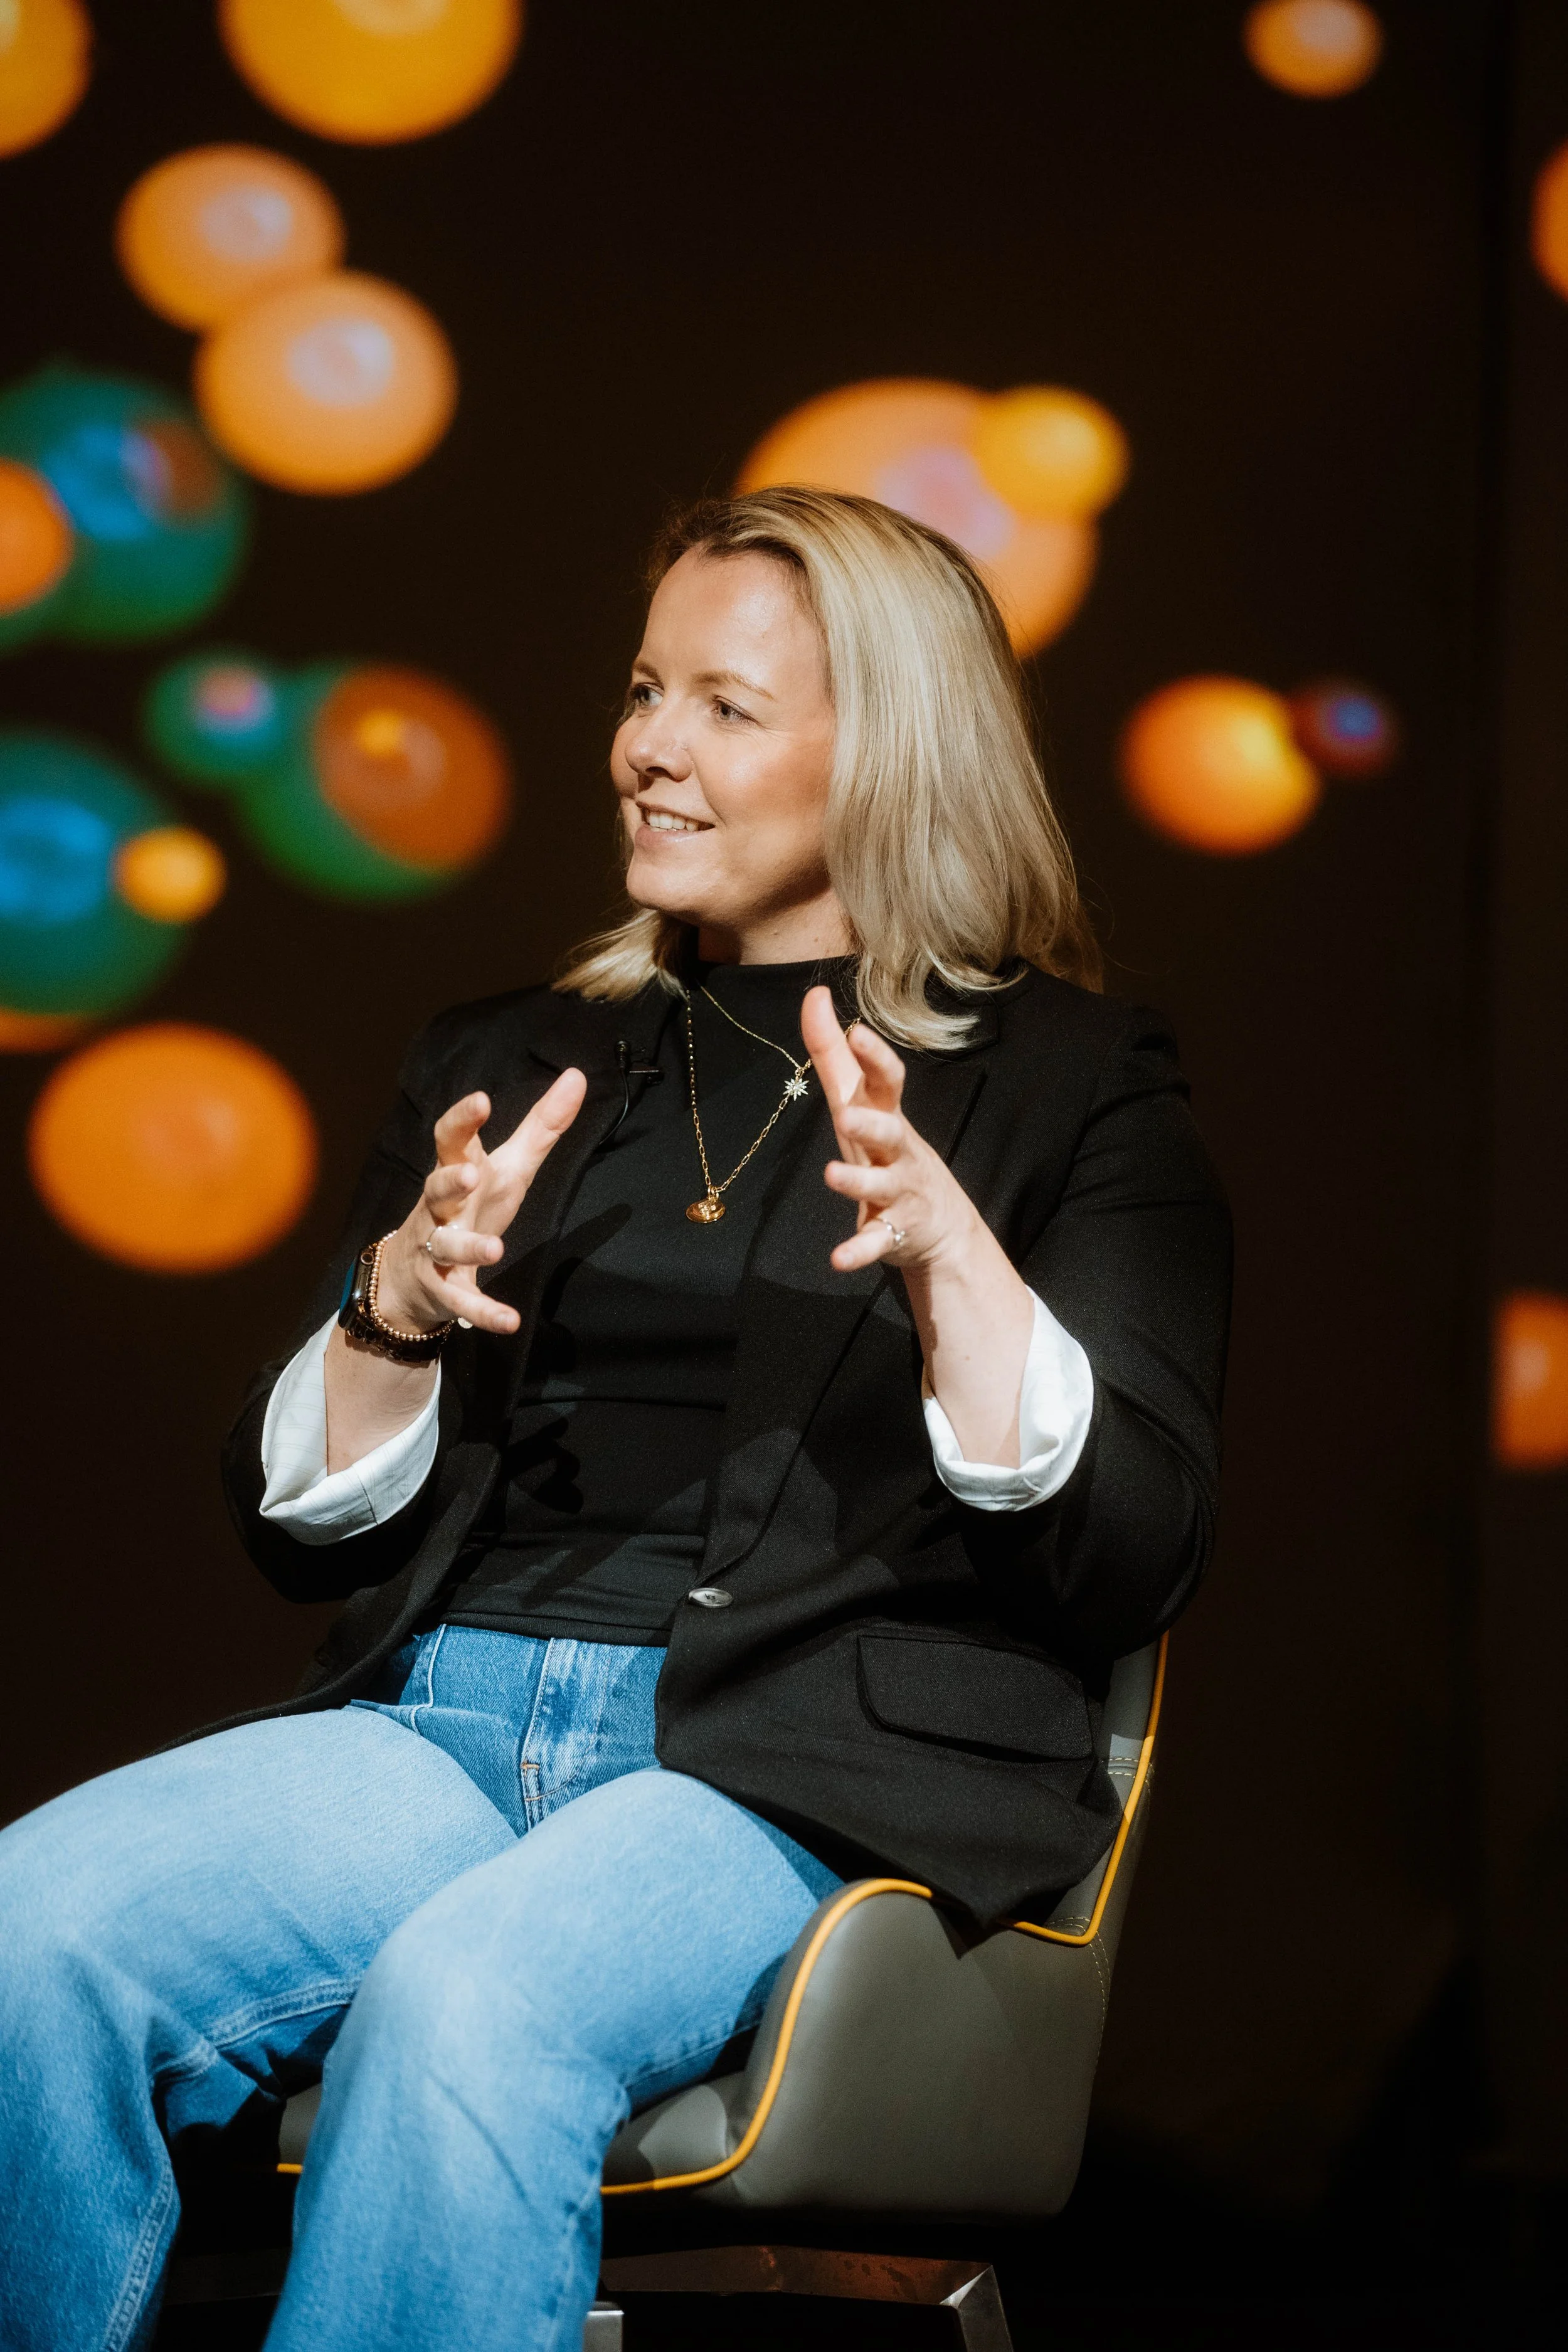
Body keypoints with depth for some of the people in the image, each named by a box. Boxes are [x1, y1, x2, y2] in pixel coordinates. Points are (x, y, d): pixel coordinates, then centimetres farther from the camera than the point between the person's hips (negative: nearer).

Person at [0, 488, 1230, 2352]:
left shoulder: (1065, 1085, 11)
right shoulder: (505, 1065, 23)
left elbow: (1131, 1559, -1)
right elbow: (295, 1526, 19)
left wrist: (945, 1254, -15)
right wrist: (398, 1309, -2)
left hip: (817, 1762, -4)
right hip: (444, 1717, 4)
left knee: (466, 2005, -37)